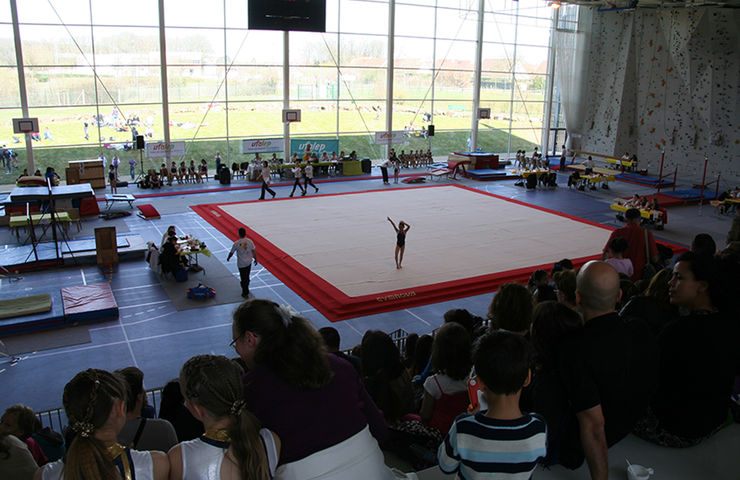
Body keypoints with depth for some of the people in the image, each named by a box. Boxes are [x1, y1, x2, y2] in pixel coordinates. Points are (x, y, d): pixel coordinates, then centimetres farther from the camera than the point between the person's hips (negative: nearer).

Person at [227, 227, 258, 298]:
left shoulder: (236, 243, -18)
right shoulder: (250, 241, -9)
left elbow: (231, 253, -4)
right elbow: (254, 251, 0)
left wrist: (228, 258, 16)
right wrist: (255, 259, 15)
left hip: (241, 264, -4)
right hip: (249, 262, 4)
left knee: (244, 278, 6)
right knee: (247, 277, 22)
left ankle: (245, 293, 14)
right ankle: (246, 290, 39)